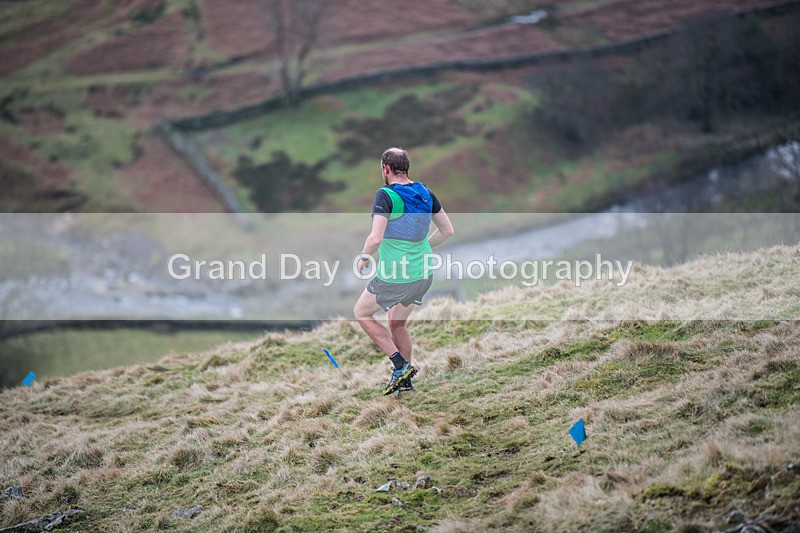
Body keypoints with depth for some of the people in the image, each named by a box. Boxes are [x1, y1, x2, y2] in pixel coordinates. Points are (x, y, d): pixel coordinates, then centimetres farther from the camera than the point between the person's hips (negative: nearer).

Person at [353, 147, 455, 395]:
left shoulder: (385, 195, -17)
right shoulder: (426, 193, 3)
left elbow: (376, 238, -26)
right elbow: (447, 230, 8)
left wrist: (364, 258, -7)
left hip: (393, 277, -7)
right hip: (424, 273, 7)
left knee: (361, 313, 15)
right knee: (398, 322, 25)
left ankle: (400, 365, 5)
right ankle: (405, 380, 26)